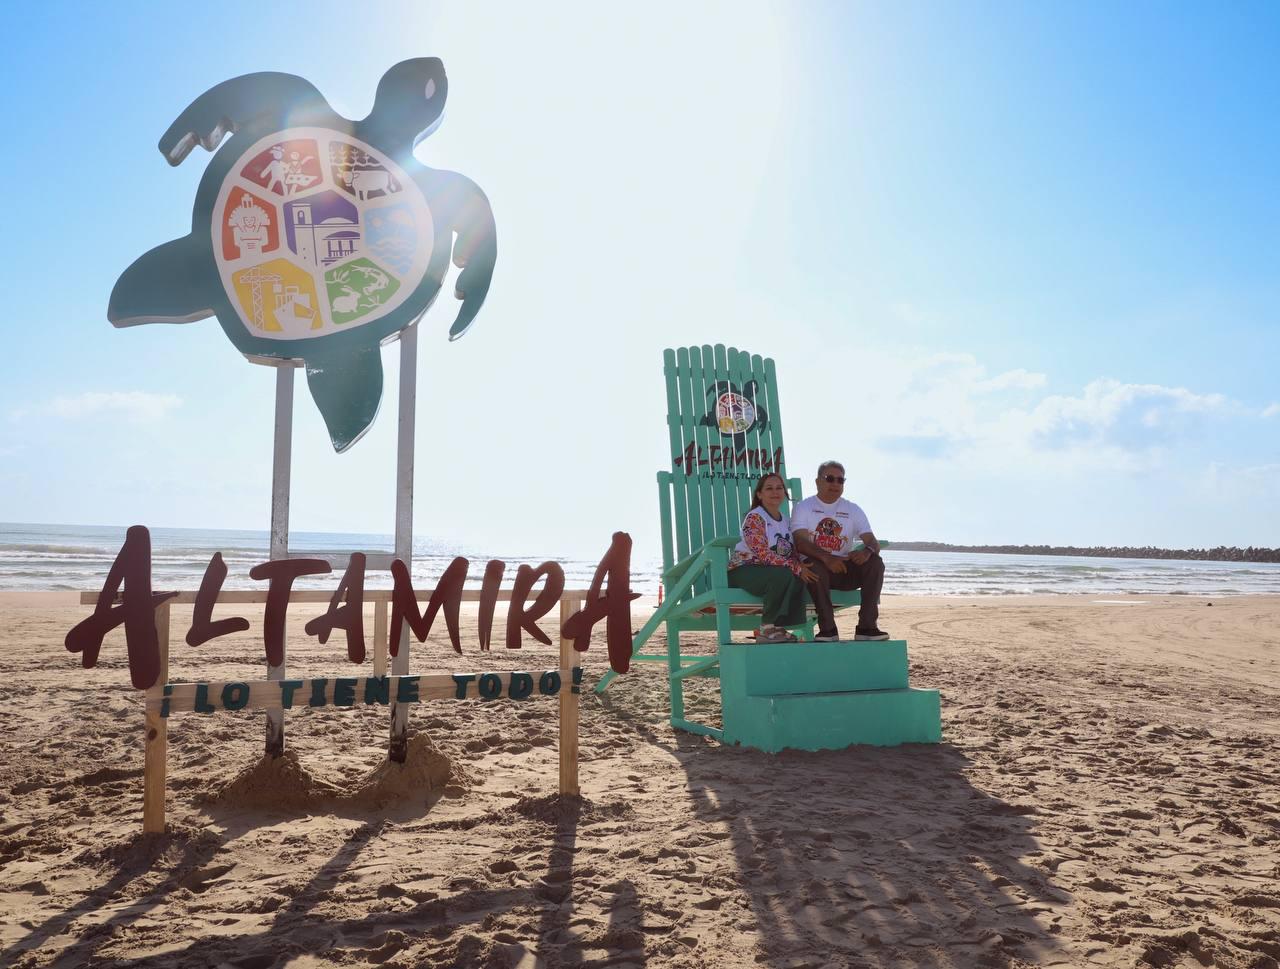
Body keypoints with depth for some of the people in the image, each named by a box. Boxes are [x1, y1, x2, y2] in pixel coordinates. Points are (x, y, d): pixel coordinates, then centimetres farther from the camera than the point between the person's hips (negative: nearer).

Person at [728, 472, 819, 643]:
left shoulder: (786, 521, 13)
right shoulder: (754, 518, -13)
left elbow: (793, 553, 9)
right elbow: (763, 554, -23)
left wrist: (801, 566, -16)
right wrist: (797, 568, -27)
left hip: (767, 570, 7)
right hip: (743, 569, -7)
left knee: (798, 581, -22)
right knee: (783, 575, -33)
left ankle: (777, 628, -9)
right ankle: (767, 629, -21)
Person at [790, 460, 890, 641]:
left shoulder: (853, 510, 10)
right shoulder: (803, 507, 2)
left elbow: (873, 542, -2)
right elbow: (801, 542, -15)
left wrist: (867, 550, -28)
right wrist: (827, 558, -33)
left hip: (844, 568, 3)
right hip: (816, 569, -3)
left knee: (875, 562, -22)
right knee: (816, 565, -36)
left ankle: (866, 626, -22)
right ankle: (827, 629, -29)